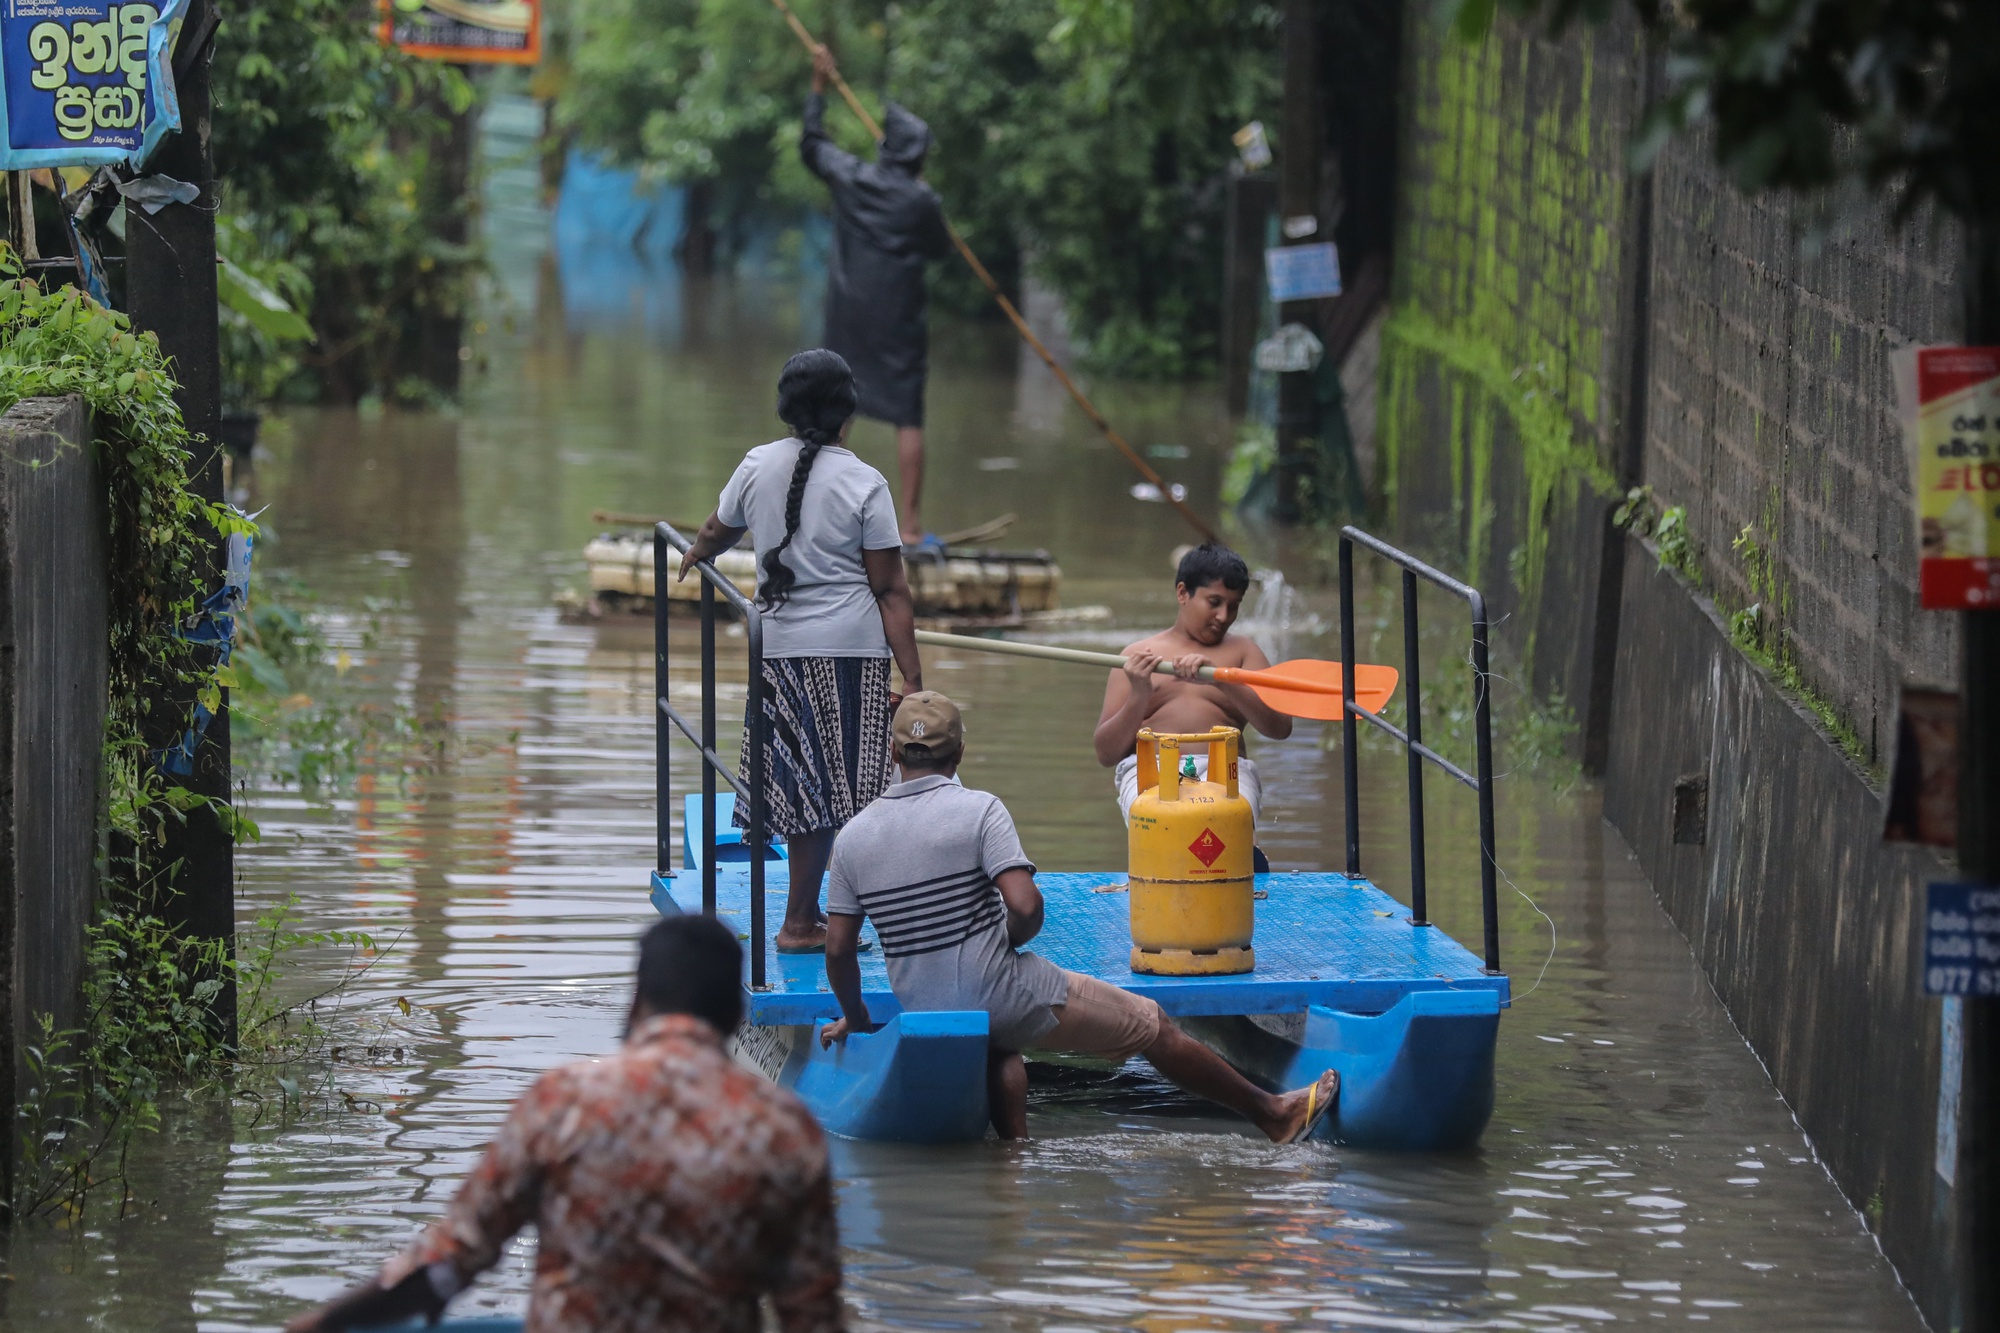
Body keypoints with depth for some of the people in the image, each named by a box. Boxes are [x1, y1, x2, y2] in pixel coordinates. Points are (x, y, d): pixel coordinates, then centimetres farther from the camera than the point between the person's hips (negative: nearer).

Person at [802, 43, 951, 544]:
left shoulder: (850, 178, -1)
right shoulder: (921, 200, -10)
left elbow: (811, 145, 17)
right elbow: (940, 248, 4)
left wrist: (819, 86, 25)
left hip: (847, 315, 4)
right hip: (899, 323, -4)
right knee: (907, 418, -2)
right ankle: (910, 521, -4)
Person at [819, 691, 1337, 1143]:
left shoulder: (852, 836, 1)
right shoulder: (978, 809, -12)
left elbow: (837, 949, 2)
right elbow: (1026, 907, -20)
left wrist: (854, 1018, 17)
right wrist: (1006, 941, 1)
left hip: (924, 1014, 5)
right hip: (1003, 997, -5)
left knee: (1000, 1050, 39)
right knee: (1152, 1026, 9)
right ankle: (1273, 1113, 18)